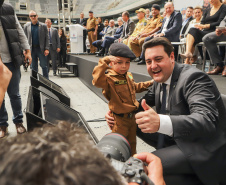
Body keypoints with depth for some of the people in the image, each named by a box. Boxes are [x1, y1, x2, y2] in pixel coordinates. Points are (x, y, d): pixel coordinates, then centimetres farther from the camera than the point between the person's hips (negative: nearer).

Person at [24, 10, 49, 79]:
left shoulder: (43, 26, 2)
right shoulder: (26, 26, 7)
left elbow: (47, 38, 0)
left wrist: (47, 49, -9)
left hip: (41, 48, -2)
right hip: (31, 49, 2)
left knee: (44, 66, 0)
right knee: (33, 67, 8)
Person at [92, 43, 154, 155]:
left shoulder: (128, 76, 5)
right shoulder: (109, 78, -22)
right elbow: (97, 81, -45)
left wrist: (148, 83, 22)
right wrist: (104, 62, -43)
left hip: (131, 116, 8)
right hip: (119, 119, -8)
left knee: (132, 143, 24)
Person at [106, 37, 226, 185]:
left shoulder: (194, 78, -23)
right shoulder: (160, 80, 2)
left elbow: (207, 120, -36)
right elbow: (145, 102, 14)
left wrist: (160, 122, -53)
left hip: (205, 149, -8)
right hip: (179, 137, 8)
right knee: (137, 124, 4)